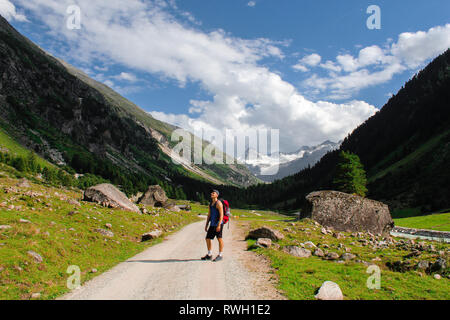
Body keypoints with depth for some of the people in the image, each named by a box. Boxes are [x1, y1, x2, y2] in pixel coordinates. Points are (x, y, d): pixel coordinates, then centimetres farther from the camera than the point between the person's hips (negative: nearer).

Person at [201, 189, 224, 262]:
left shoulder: (218, 203, -10)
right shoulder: (210, 204, 16)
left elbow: (221, 215, -17)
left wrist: (219, 225, -24)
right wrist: (206, 225, 16)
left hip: (218, 224, -9)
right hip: (212, 224, 9)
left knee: (219, 239, -2)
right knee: (208, 238, 9)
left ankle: (220, 255, 7)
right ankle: (209, 255, 20)